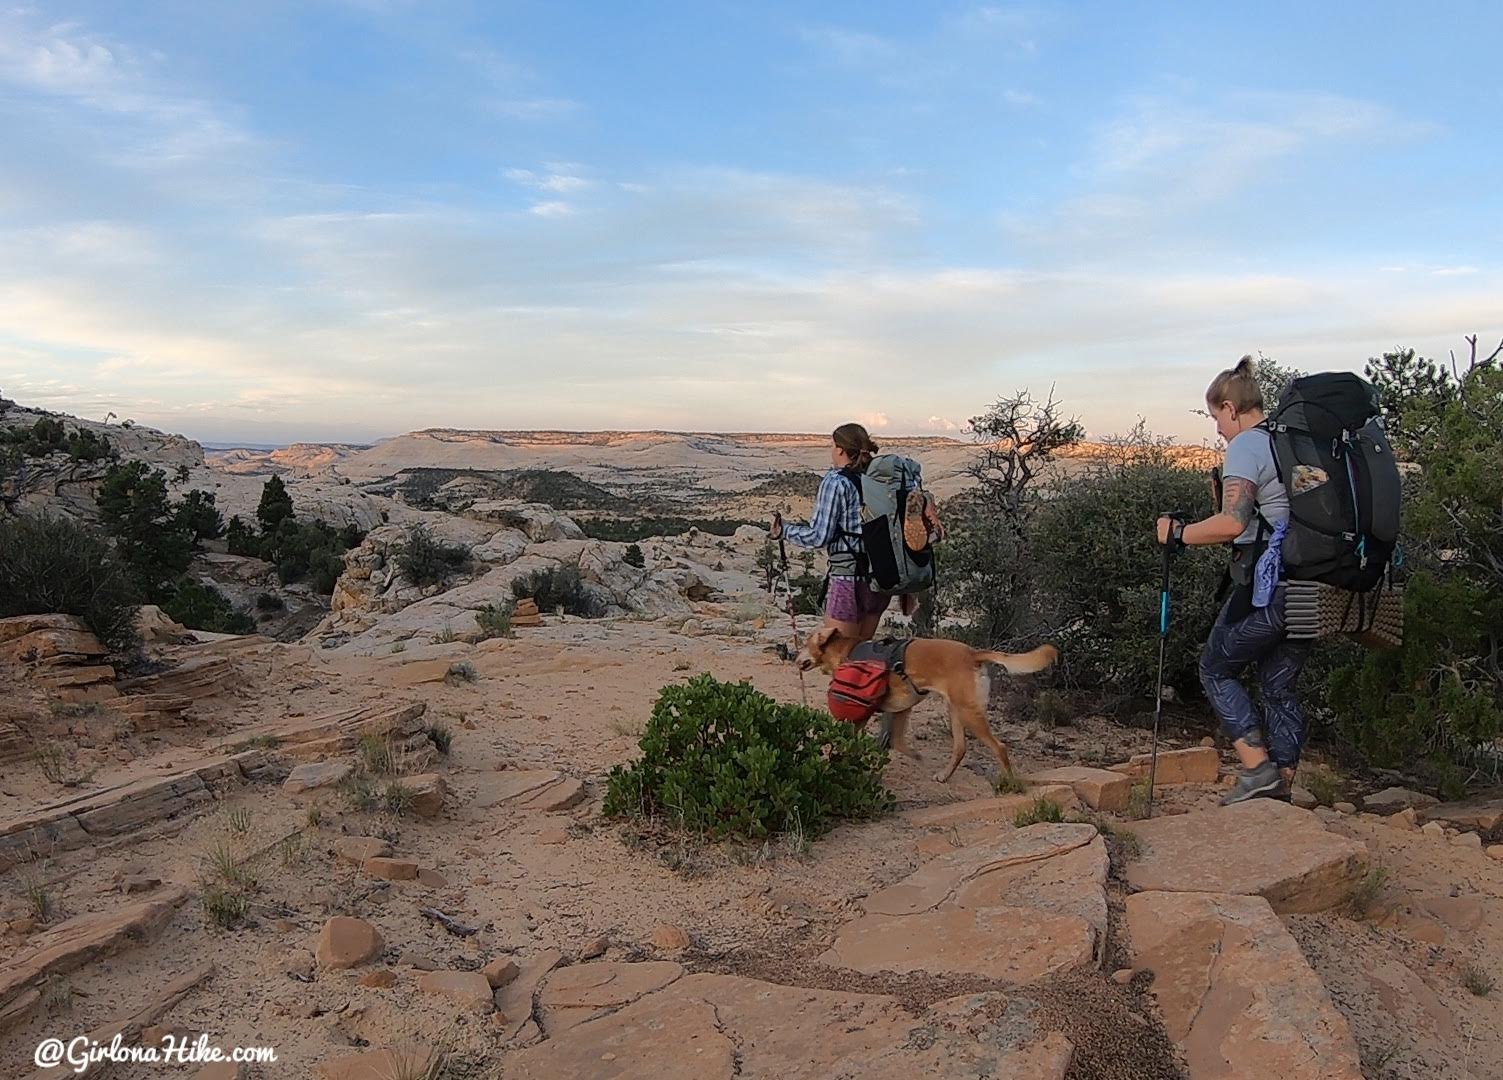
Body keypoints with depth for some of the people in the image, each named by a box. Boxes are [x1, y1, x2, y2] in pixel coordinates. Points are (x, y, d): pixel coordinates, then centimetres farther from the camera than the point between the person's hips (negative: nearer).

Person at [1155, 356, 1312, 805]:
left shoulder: (1246, 446, -10)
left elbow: (1232, 523, -21)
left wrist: (1178, 533, -8)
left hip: (1268, 586, -8)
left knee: (1217, 669, 8)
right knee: (1281, 686, 14)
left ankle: (1257, 766, 1)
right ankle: (1281, 786, 18)